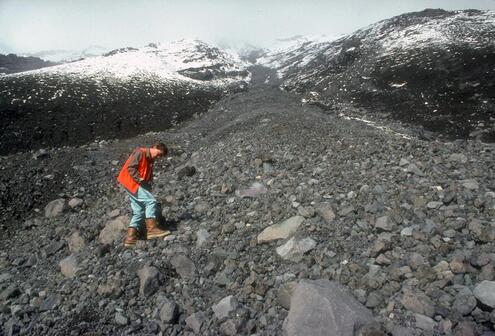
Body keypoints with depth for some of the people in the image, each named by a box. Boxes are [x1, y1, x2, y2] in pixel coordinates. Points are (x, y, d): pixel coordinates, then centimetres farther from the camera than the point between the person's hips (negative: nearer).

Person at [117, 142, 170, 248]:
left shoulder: (150, 160, 19)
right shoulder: (139, 152, -8)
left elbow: (149, 177, 18)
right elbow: (130, 167, -18)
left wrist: (148, 190, 6)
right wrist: (139, 179, -24)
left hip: (138, 184, 9)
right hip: (131, 182, -9)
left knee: (139, 212, 4)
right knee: (151, 201, -18)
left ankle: (130, 237, 3)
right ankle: (151, 229, -20)